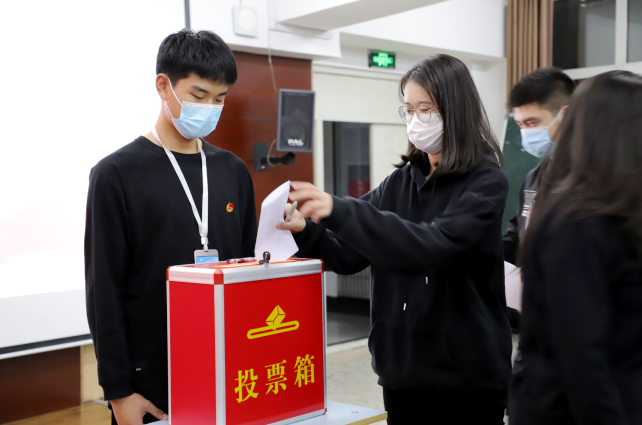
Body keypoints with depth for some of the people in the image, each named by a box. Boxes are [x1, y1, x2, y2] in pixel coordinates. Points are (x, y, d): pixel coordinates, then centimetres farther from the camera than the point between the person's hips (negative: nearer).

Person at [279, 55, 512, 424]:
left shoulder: (486, 183, -10)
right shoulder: (402, 181, 7)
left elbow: (432, 246, -26)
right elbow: (351, 255, 3)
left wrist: (339, 212, -32)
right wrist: (307, 230, -17)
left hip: (467, 376, -5)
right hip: (402, 370, 5)